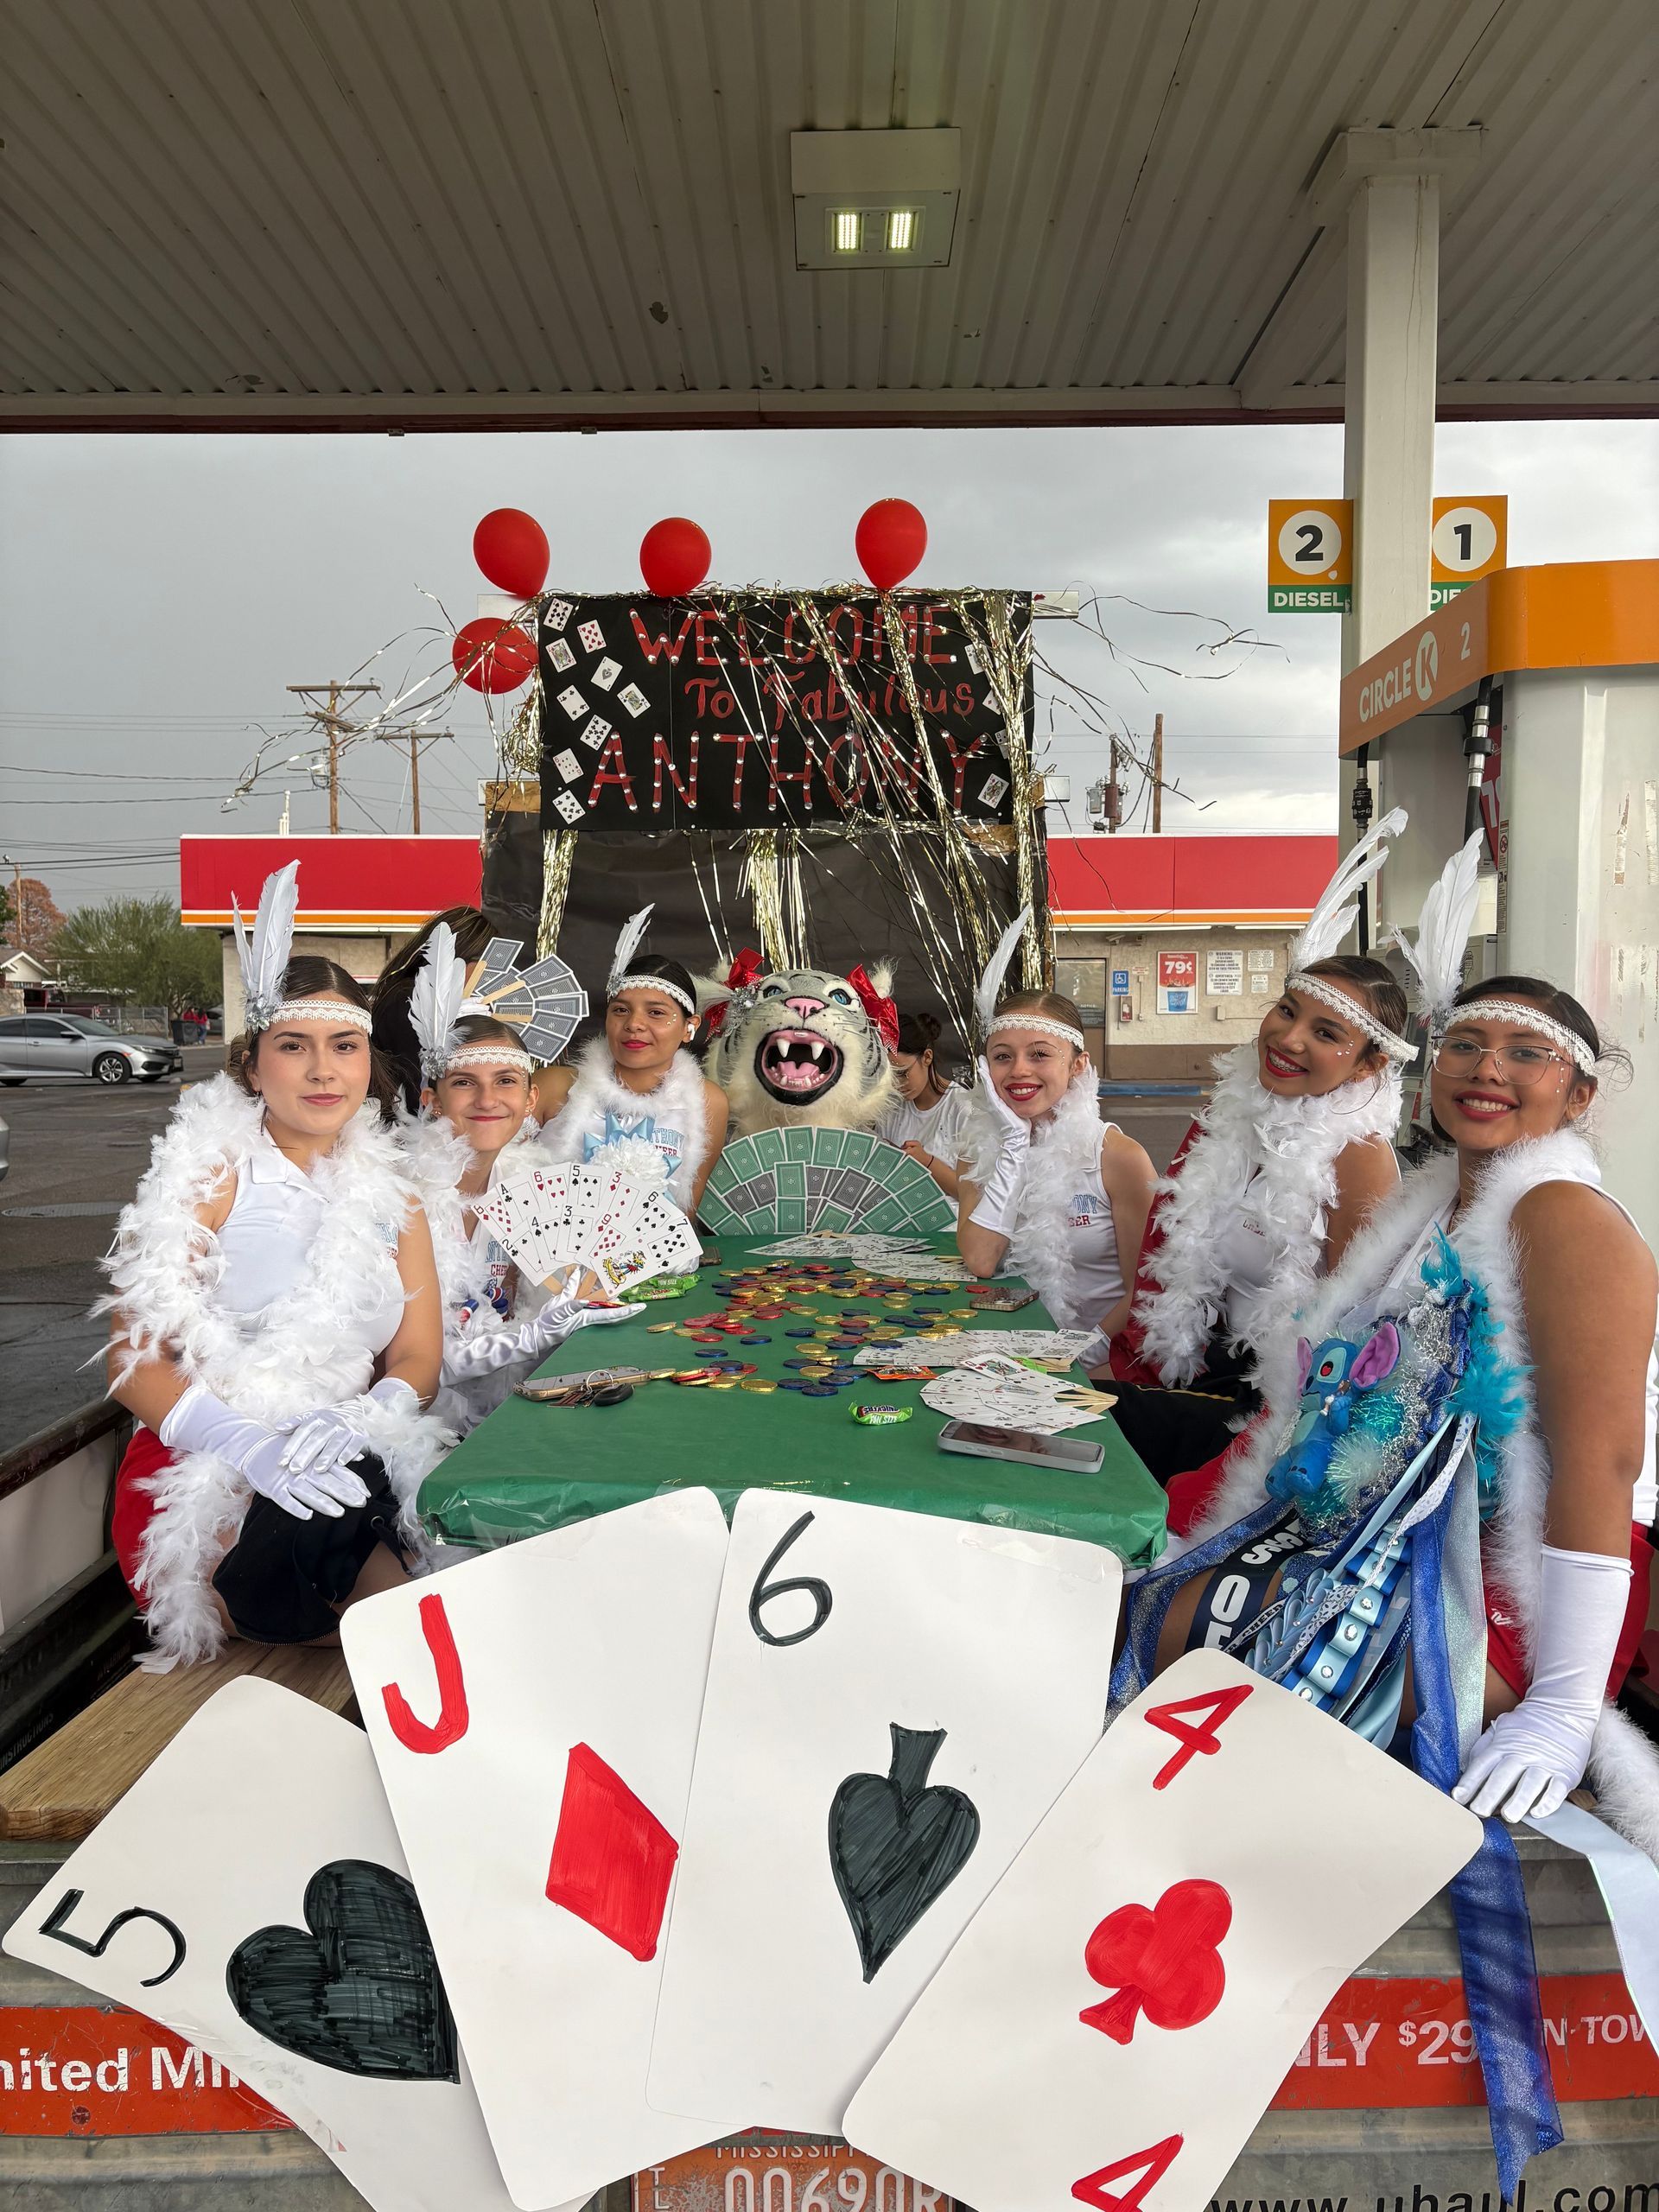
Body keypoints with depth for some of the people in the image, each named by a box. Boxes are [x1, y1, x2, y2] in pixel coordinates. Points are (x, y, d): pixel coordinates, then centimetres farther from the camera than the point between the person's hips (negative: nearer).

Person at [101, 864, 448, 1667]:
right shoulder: (210, 1171, -1)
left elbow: (417, 1357, 9)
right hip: (202, 1473, -3)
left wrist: (358, 1419, -14)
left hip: (341, 1461, 3)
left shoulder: (391, 1187, 13)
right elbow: (134, 1361, -6)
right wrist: (250, 1446, -23)